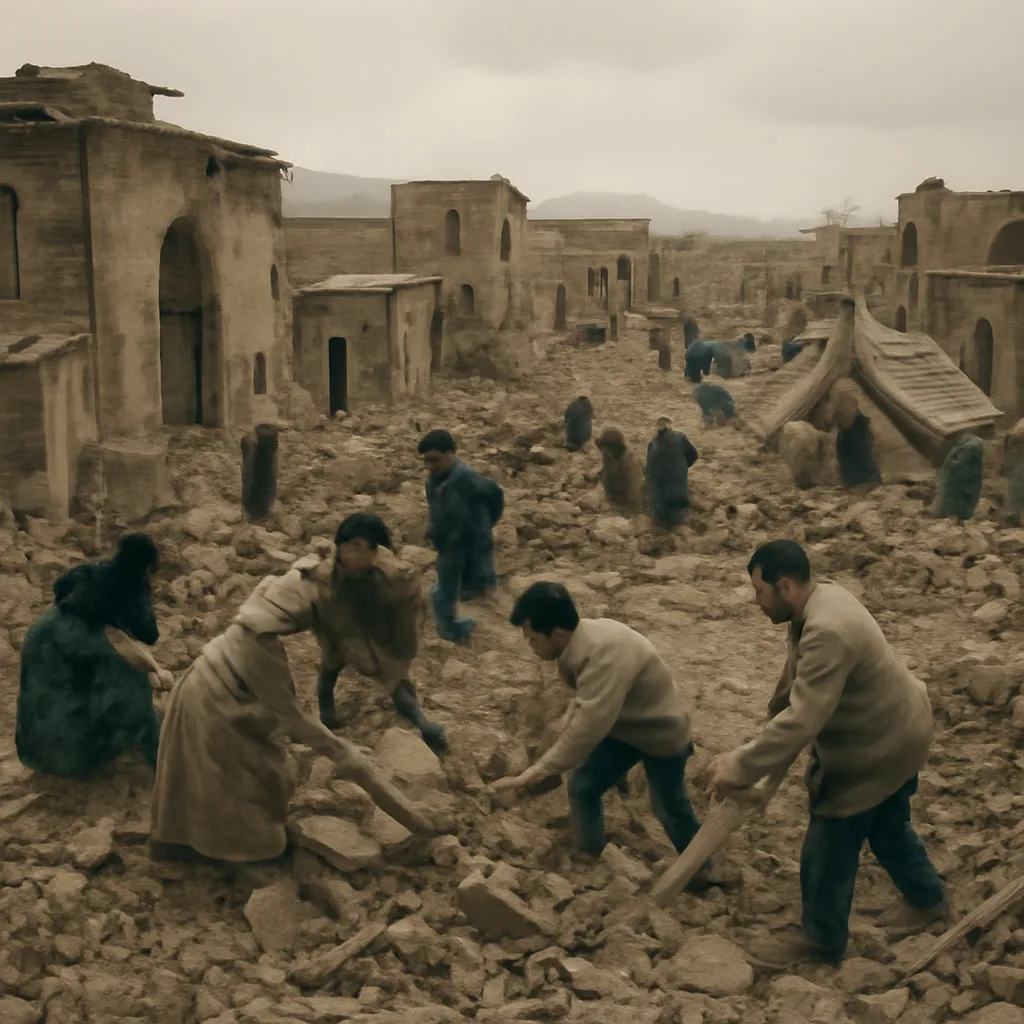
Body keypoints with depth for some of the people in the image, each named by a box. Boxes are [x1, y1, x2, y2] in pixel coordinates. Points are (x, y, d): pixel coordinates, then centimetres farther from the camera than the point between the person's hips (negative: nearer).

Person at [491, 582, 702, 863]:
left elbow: (588, 726, -48)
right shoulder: (583, 640, -13)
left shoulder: (607, 655, -42)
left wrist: (537, 773, -47)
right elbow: (585, 709, 0)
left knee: (668, 808, 13)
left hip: (661, 732, -7)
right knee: (582, 787, 4)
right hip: (623, 724, 7)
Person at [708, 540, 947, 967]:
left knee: (827, 850, 6)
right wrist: (775, 709, 22)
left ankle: (822, 941, 25)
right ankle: (927, 899, 50)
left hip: (877, 745, -10)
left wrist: (740, 767, -34)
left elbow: (801, 720, -39)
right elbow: (797, 672, 14)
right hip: (894, 727, 10)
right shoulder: (820, 596, -4)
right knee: (887, 826, 29)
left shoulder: (827, 633, -37)